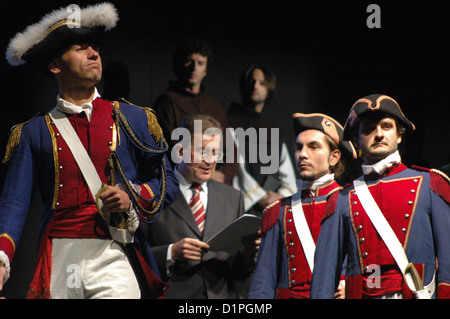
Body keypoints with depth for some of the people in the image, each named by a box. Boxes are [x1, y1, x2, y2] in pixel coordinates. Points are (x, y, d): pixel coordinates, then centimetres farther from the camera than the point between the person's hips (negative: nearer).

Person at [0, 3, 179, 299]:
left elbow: (168, 182, 15)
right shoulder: (33, 132, 10)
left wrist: (133, 198, -6)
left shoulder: (133, 120, 12)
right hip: (59, 262, 0)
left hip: (116, 262, 0)